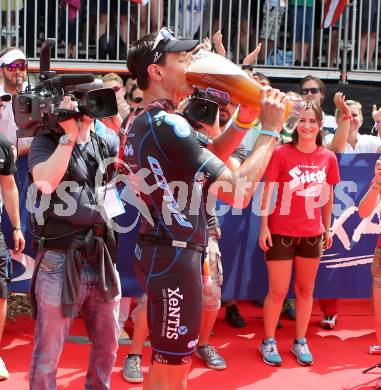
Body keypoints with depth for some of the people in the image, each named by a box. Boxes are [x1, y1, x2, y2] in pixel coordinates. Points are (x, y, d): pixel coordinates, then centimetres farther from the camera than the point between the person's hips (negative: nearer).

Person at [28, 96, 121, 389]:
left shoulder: (106, 145, 12)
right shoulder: (47, 141, -3)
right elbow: (45, 183, -21)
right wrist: (69, 134, -18)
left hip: (101, 259, 5)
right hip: (60, 261, -5)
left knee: (108, 343, 17)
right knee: (49, 351, 3)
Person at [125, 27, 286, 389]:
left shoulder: (144, 122, 10)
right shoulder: (168, 125, -21)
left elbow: (211, 153, 16)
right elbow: (239, 192, -26)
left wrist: (244, 118, -1)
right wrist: (270, 130, -16)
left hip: (159, 249, 10)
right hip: (174, 255, -10)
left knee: (166, 360, 23)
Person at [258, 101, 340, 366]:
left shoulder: (328, 158, 0)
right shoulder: (281, 154, -11)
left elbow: (328, 196, 10)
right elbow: (267, 192, -9)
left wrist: (327, 228, 13)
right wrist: (264, 227, -12)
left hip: (312, 234, 4)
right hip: (281, 233, -4)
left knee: (305, 290, 14)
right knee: (278, 292, 2)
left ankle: (300, 342, 28)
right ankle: (268, 342, 19)